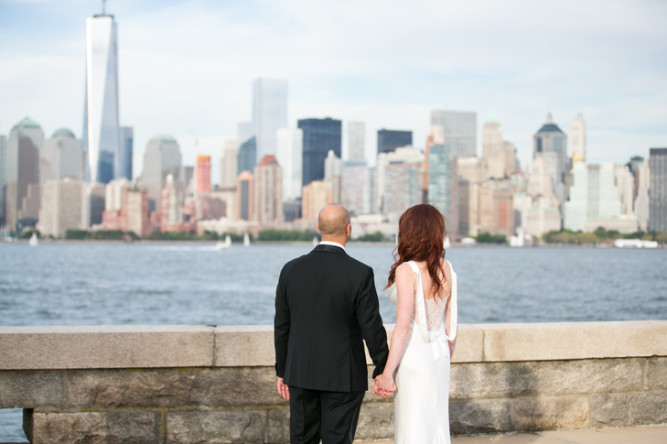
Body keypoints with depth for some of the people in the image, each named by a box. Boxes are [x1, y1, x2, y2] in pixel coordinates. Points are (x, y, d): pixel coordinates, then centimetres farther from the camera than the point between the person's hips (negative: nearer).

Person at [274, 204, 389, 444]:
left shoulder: (291, 269, -3)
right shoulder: (360, 274, -15)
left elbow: (282, 326, 3)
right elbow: (372, 329, -12)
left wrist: (283, 371, 13)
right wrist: (383, 370, 1)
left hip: (301, 373, 4)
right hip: (343, 377, -4)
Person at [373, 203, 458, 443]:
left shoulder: (407, 271, -14)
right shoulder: (446, 269, 5)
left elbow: (403, 327, -19)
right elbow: (450, 326, 9)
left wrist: (387, 373, -15)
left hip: (414, 358, -7)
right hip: (438, 355, 7)